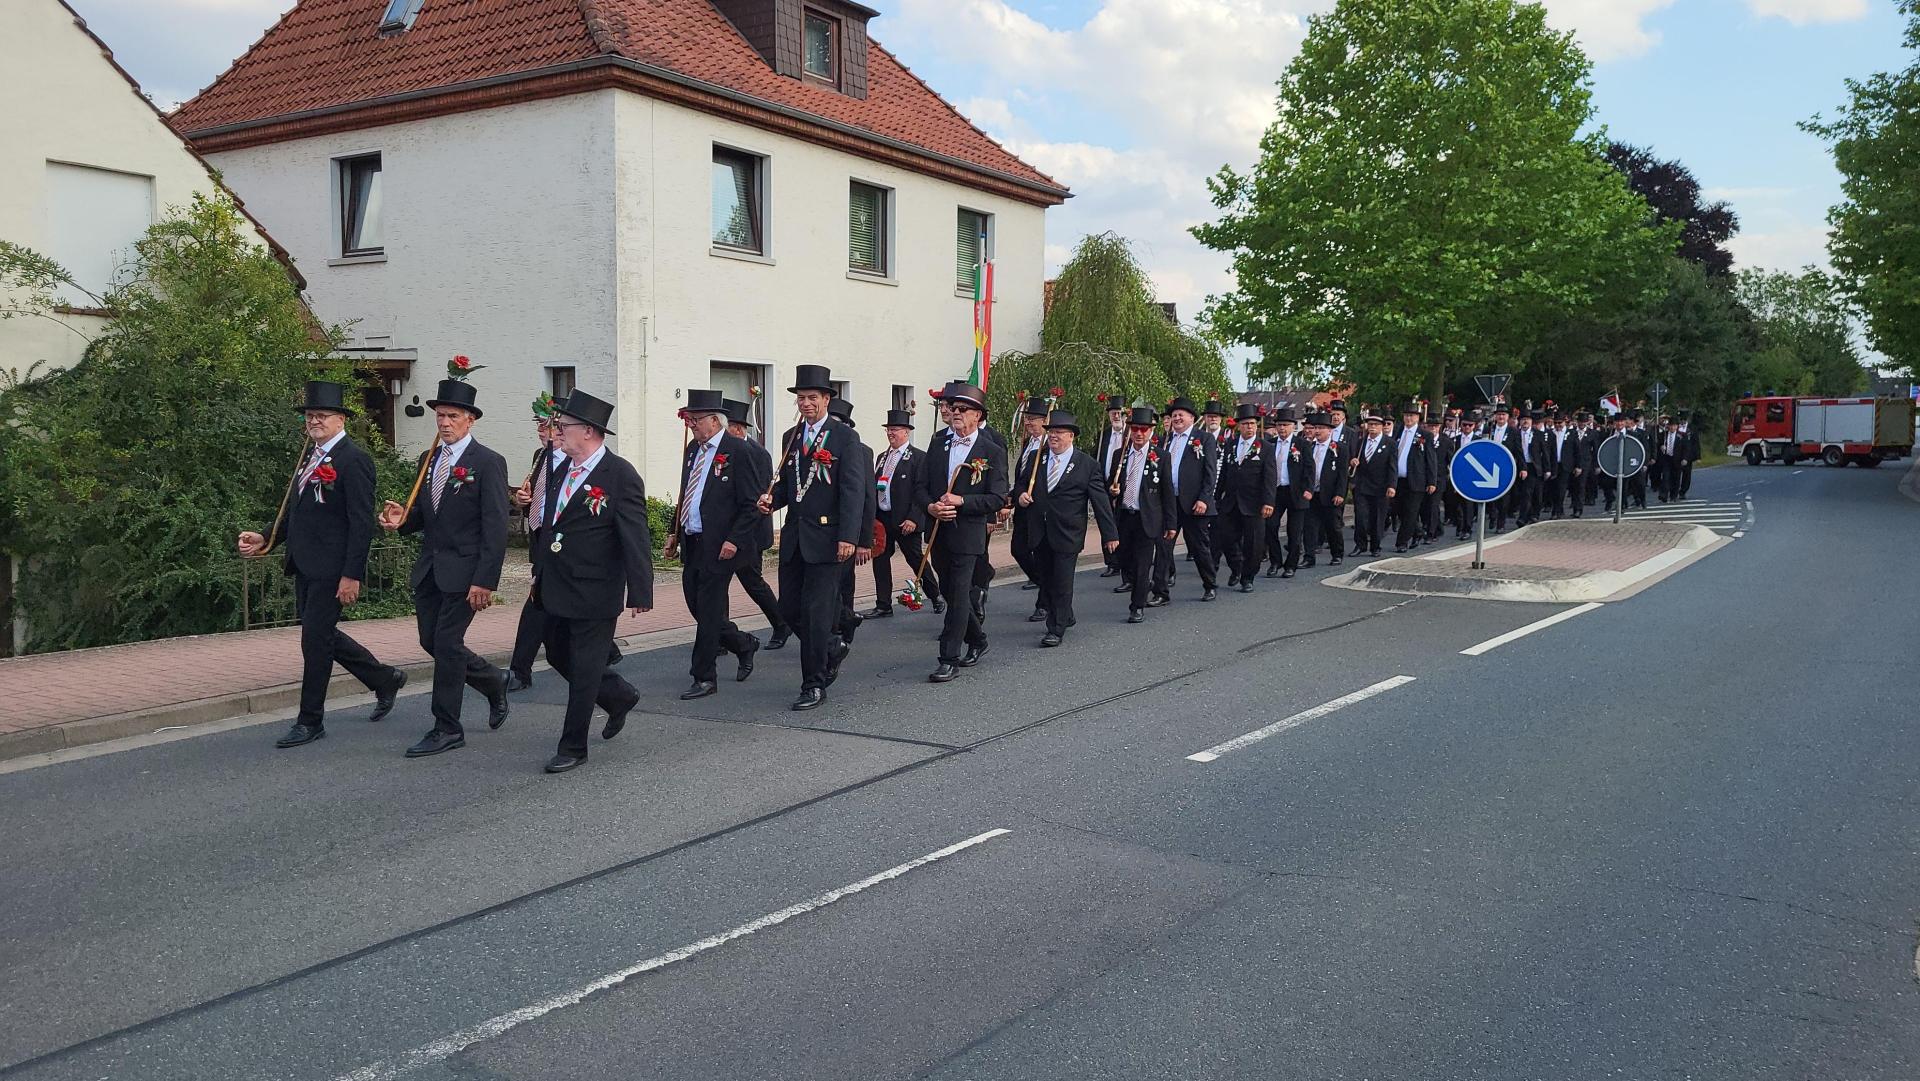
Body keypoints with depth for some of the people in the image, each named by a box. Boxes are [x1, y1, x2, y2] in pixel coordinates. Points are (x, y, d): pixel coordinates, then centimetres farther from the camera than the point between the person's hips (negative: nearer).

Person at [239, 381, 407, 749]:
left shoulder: (353, 460, -13)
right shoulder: (311, 459, 15)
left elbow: (361, 523, -17)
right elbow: (293, 511, 19)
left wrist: (352, 575, -20)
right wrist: (266, 539, 2)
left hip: (331, 569, -9)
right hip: (305, 566, 9)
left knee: (315, 639, -3)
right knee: (321, 635, 15)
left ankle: (310, 722, 9)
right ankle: (385, 680, 32)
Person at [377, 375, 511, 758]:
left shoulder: (488, 463, -11)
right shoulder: (428, 459, 12)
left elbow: (495, 528, -15)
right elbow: (423, 514, 19)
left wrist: (485, 581, -21)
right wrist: (401, 521, -5)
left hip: (464, 570, -7)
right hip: (429, 568, 7)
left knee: (446, 644, -5)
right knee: (432, 641, 11)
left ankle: (447, 730, 7)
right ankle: (494, 684, 34)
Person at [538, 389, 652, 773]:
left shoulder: (621, 475, -17)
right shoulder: (565, 469, 8)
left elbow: (636, 538, -20)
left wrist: (640, 592, -22)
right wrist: (542, 573, 21)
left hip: (594, 593, -9)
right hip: (558, 589, 9)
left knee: (584, 668, 2)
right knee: (558, 656, 19)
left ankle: (573, 747, 15)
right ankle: (620, 697, 38)